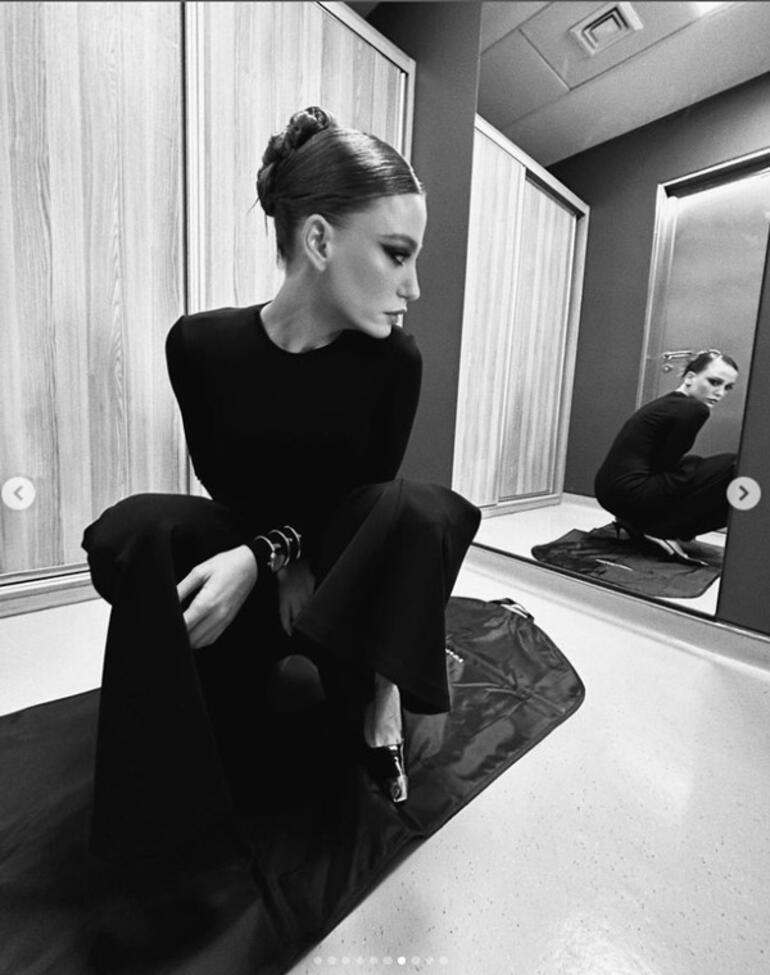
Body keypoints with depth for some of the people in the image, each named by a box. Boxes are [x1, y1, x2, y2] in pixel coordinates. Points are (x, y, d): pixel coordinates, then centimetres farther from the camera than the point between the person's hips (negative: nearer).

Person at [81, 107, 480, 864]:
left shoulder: (394, 361, -14)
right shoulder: (201, 344, -13)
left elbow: (369, 495, -10)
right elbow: (223, 484, -4)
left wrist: (263, 556, -24)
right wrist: (284, 562, -17)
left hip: (340, 565, 0)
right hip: (248, 555, 1)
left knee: (417, 512, -30)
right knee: (136, 531, -26)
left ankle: (375, 694, -11)